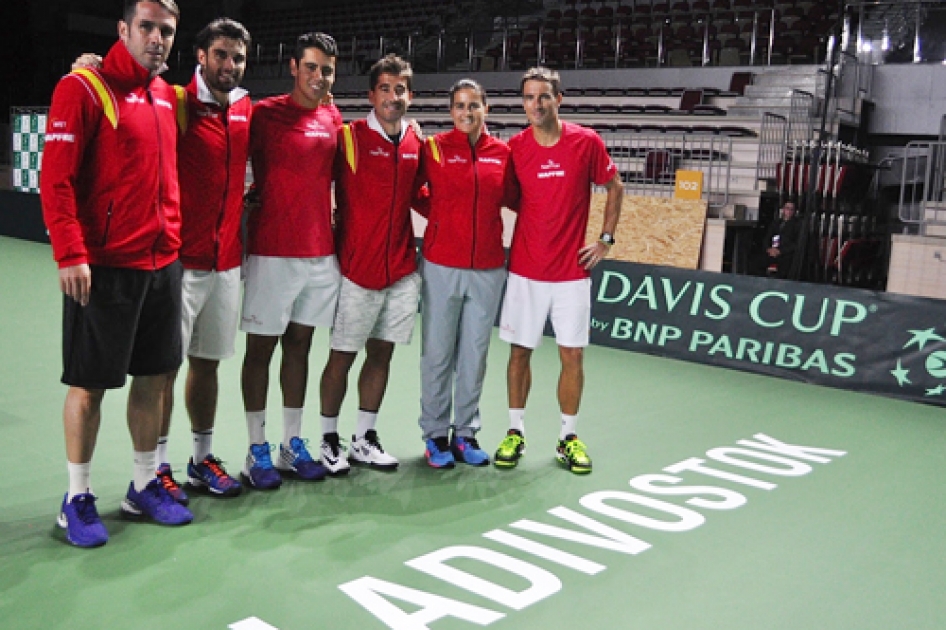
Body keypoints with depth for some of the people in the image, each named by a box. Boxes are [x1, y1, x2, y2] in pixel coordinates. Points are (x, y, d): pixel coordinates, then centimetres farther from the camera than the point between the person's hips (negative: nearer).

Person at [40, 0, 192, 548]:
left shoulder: (167, 95, 12)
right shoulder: (84, 88, -8)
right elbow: (56, 179, -14)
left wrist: (175, 241, 13)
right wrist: (70, 254, -21)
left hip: (164, 262, 7)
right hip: (104, 267, -7)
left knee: (155, 377, 12)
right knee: (90, 384, 3)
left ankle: (144, 486, 27)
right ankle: (78, 499, 18)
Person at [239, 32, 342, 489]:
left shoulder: (333, 119, 10)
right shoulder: (265, 114, -6)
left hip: (321, 253, 5)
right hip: (272, 253, -5)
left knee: (299, 345, 12)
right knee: (261, 347, 3)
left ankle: (293, 445, 22)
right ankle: (257, 450, 13)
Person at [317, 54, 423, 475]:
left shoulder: (415, 142, 8)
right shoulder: (349, 137, -7)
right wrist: (331, 225, -12)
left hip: (402, 270, 5)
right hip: (358, 267, -5)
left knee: (381, 354, 12)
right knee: (342, 356, 4)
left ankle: (365, 439, 25)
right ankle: (329, 439, 20)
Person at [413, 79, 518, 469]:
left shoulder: (502, 152, 5)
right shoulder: (434, 147, -1)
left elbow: (513, 198, 12)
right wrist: (437, 214, 1)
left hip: (488, 268, 2)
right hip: (441, 266, -2)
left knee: (475, 353, 10)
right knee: (437, 353, 3)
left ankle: (466, 433, 22)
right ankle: (435, 435, 17)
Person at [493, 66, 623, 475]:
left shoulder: (587, 142, -3)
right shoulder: (514, 147, -2)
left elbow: (614, 187, 10)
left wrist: (606, 238, 4)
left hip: (572, 271, 0)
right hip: (525, 270, 1)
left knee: (572, 354, 2)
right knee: (520, 350, 6)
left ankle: (568, 438, 17)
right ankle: (515, 433, 20)